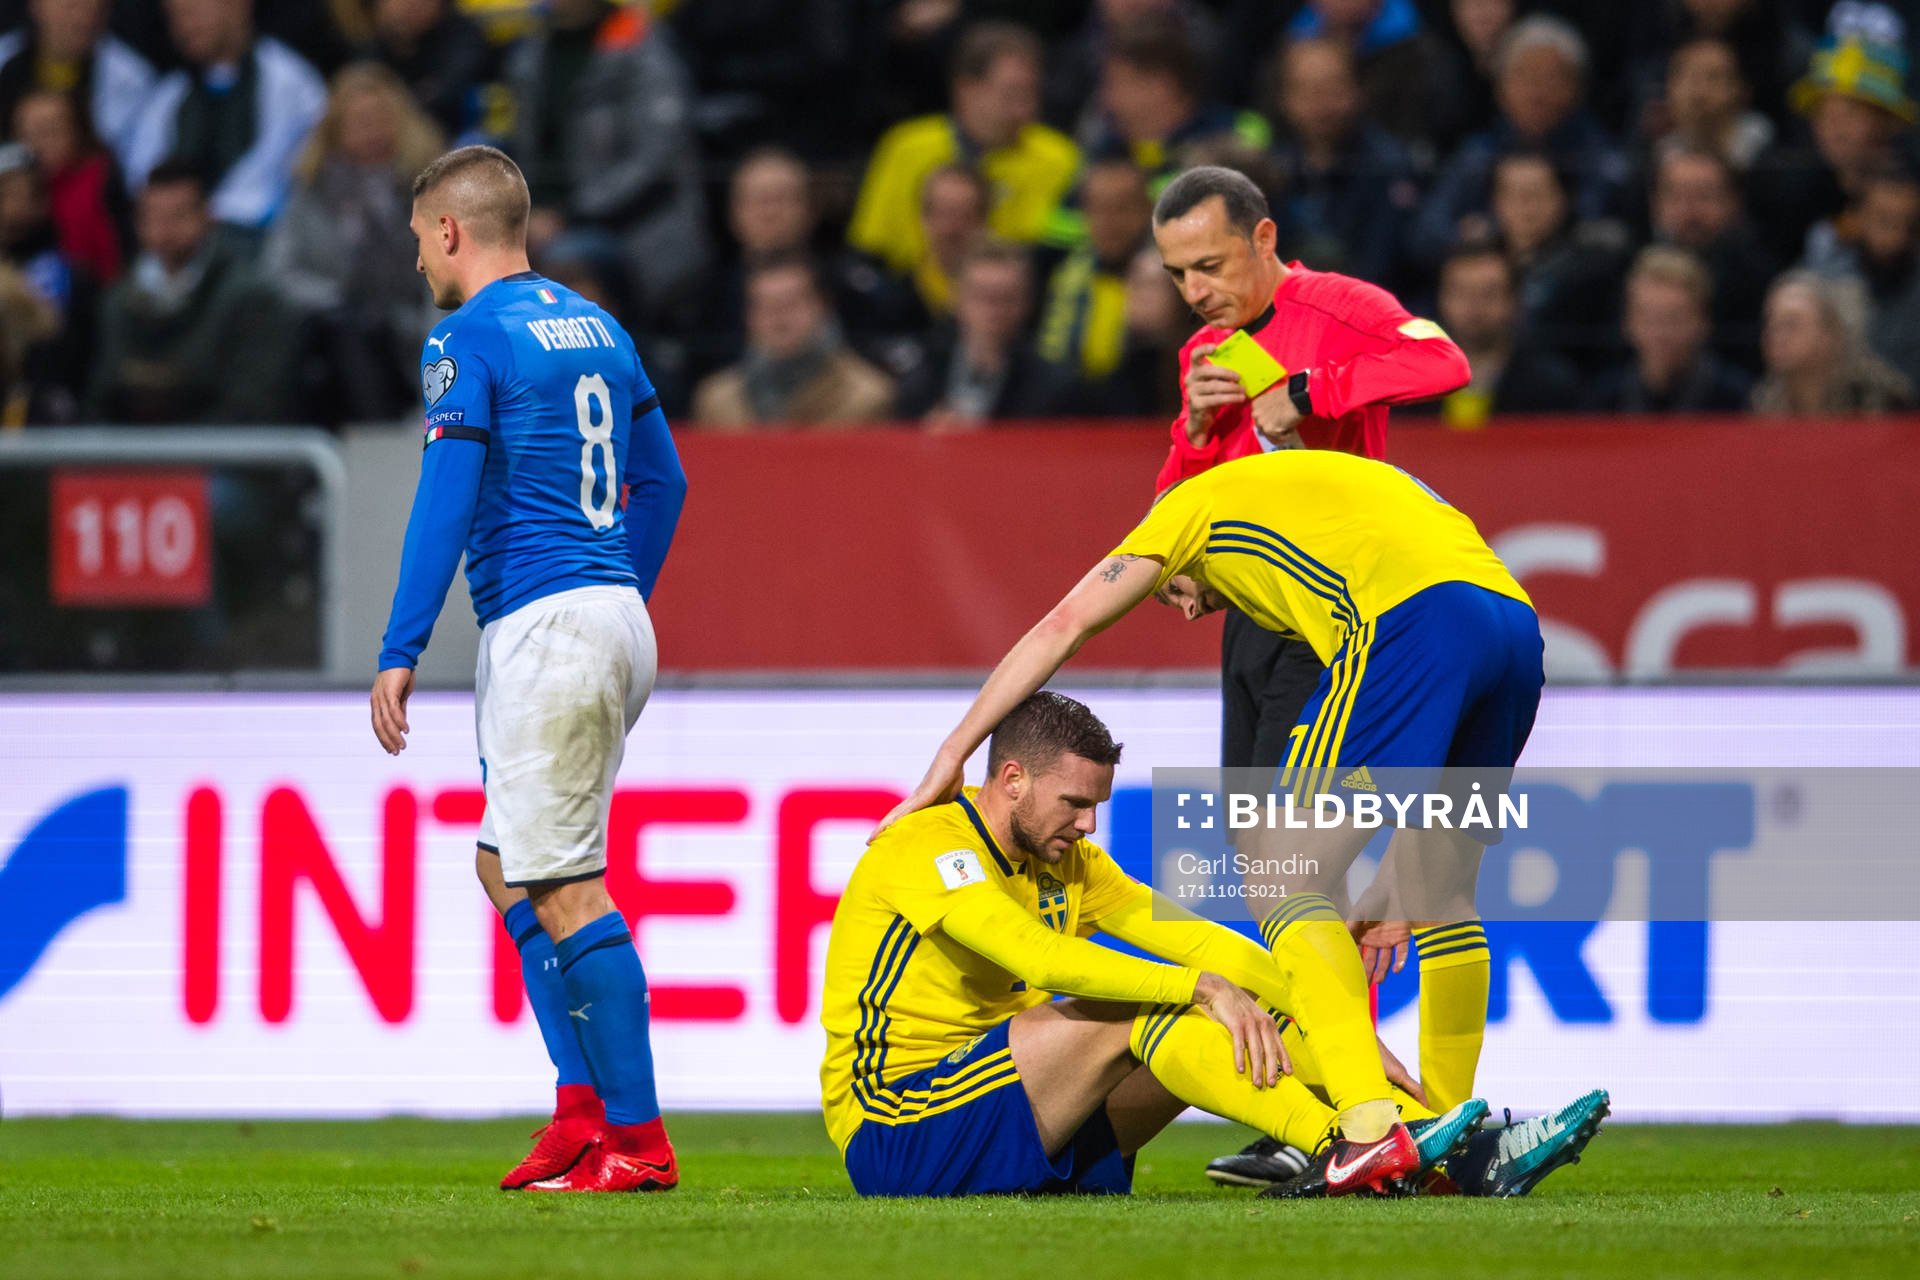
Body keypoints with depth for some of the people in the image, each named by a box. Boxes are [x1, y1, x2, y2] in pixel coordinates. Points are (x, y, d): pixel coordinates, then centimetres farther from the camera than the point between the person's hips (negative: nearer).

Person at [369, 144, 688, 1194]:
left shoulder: (470, 338, -8)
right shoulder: (595, 327, 17)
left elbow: (445, 502, -14)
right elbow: (662, 480, 22)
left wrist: (401, 653, -14)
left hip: (542, 624, -9)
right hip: (618, 617, 9)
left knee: (563, 888, -8)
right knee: (508, 867, 16)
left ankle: (637, 1140, -10)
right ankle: (583, 1109, 10)